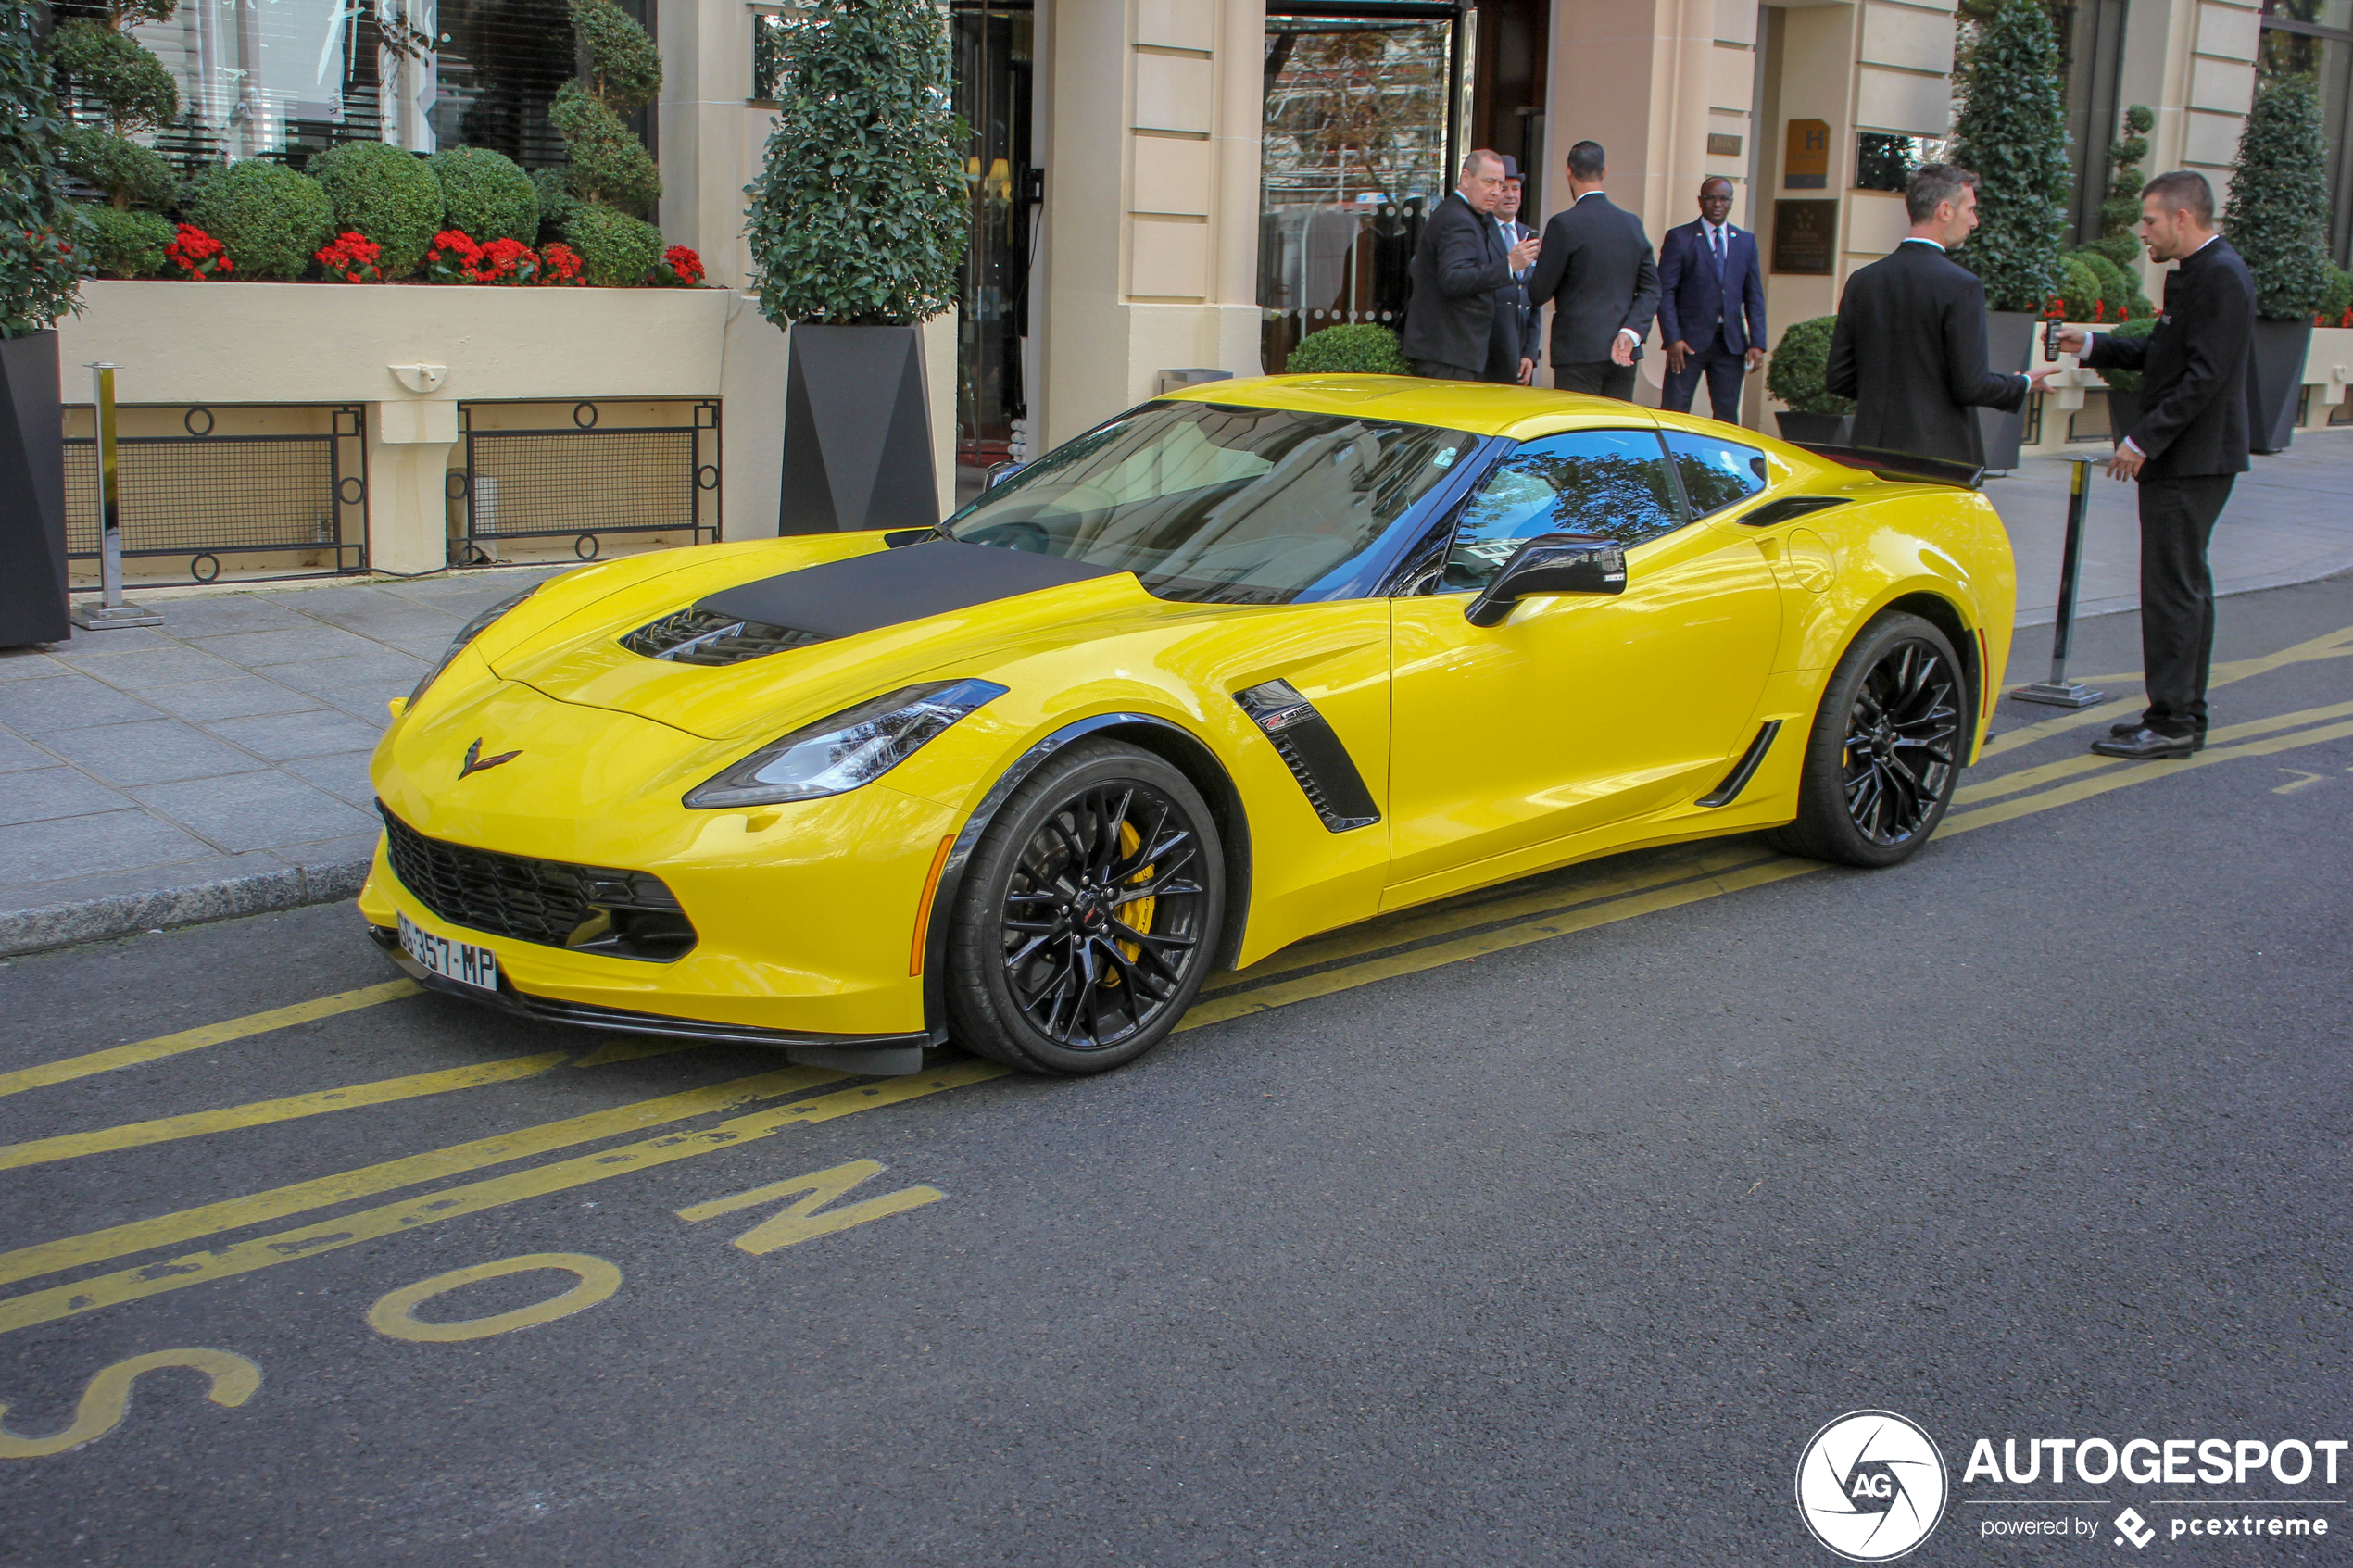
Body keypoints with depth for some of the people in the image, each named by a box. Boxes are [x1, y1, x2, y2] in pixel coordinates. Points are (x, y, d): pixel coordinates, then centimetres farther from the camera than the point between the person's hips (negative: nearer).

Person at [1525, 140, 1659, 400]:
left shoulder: (1564, 224, -9)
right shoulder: (1632, 223, 9)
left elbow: (1539, 293, -6)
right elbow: (1651, 288, 6)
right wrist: (1630, 332, -4)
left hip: (1578, 351, -6)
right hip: (1624, 355, 6)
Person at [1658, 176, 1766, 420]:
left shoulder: (1746, 241, 13)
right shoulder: (1679, 238, 1)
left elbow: (1754, 296, 11)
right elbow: (1665, 292, -4)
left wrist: (1757, 343, 1)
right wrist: (1672, 338, -15)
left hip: (1731, 343, 3)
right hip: (1689, 340, -3)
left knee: (1727, 416, 4)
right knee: (1673, 412, -5)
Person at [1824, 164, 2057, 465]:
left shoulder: (1862, 281, 6)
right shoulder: (1961, 286, -11)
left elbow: (1837, 378, 7)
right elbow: (1971, 387, -13)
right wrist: (2023, 385, 7)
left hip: (1872, 451, 5)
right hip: (1939, 453, -5)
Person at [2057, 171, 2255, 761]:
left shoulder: (2221, 276, -16)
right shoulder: (2193, 273, 15)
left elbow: (2205, 375, -22)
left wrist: (2143, 440, -21)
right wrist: (2092, 346, 12)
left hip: (2193, 462, -11)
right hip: (2180, 459, 11)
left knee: (2173, 587, -7)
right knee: (2184, 586, 14)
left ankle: (2171, 723, -3)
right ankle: (2185, 714, 22)